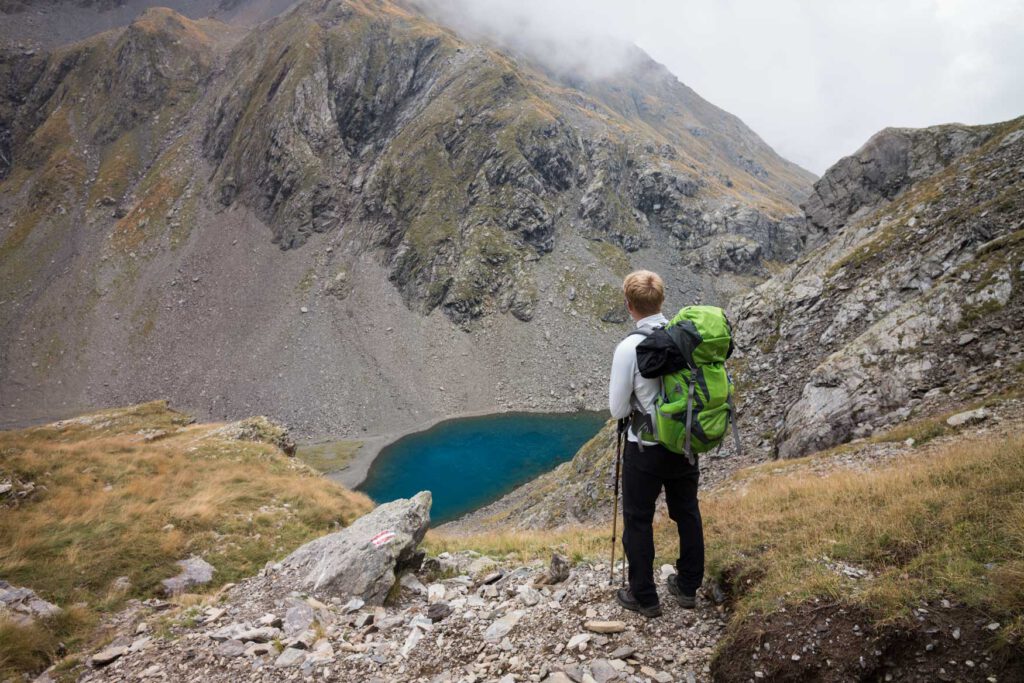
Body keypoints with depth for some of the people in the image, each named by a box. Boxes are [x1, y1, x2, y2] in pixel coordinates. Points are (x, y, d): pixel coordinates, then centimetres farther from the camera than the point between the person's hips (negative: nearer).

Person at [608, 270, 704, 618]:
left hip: (646, 448, -5)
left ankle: (644, 597, 23)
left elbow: (617, 409, -15)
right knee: (687, 513, 20)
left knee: (638, 521, 12)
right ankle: (688, 586, 35)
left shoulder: (629, 347, -22)